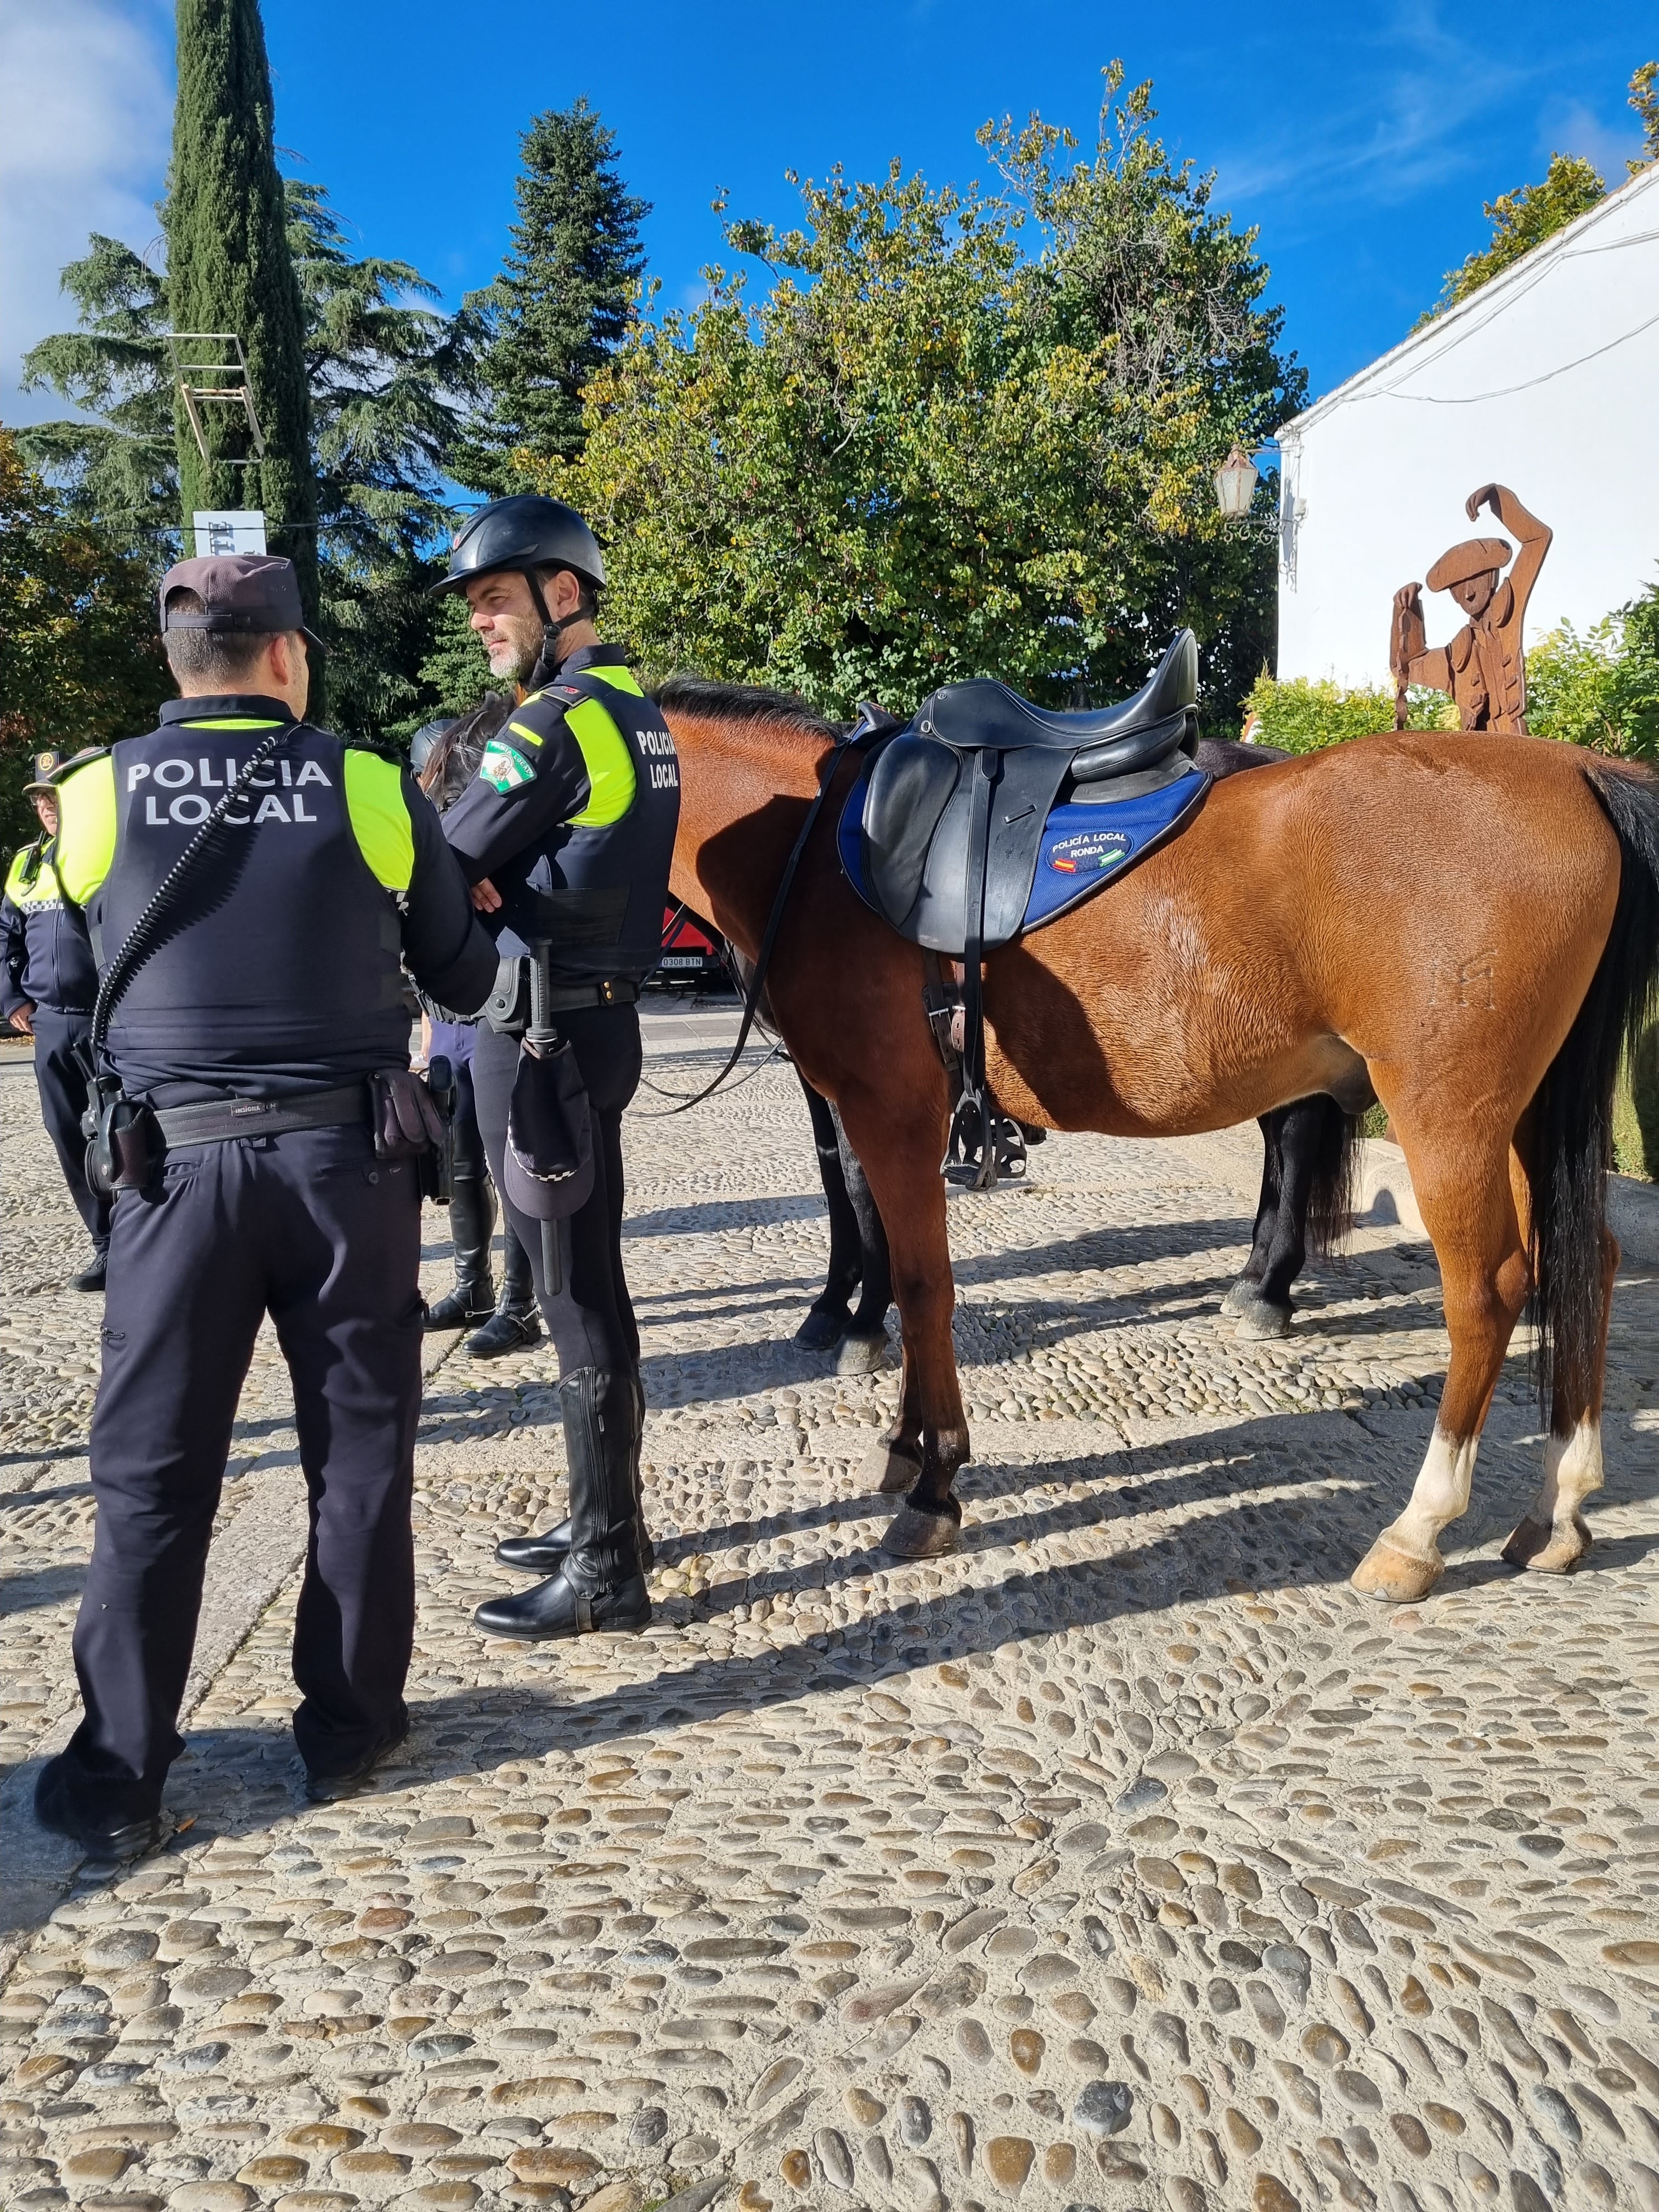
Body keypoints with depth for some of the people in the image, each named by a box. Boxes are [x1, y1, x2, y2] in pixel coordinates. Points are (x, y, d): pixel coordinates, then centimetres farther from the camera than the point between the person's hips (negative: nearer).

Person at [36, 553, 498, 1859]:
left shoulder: (98, 795, -1)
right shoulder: (374, 789, -4)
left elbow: (102, 962, 14)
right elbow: (464, 979, 4)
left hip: (179, 1163, 1)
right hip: (349, 1159, 0)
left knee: (153, 1473, 9)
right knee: (360, 1454, 12)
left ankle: (117, 1778, 16)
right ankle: (348, 1728, 23)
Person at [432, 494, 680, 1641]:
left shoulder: (551, 724, -16)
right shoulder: (640, 717, 14)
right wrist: (499, 884, -2)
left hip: (545, 1029, -9)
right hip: (602, 1014, 9)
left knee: (577, 1293, -2)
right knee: (589, 1279, 16)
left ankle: (608, 1572, 8)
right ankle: (605, 1518, 29)